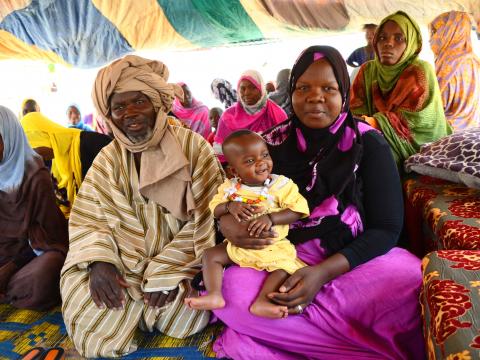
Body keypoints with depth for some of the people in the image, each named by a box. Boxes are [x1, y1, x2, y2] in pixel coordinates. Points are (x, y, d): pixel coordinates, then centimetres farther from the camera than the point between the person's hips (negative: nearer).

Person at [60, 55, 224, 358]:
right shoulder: (108, 158, 2)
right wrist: (99, 260, -21)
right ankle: (139, 308, 12)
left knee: (183, 312, -23)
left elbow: (207, 216, -12)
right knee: (81, 293, -21)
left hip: (181, 257, -1)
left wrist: (169, 269, -19)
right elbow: (89, 217, 0)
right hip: (126, 260, 2)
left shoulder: (192, 145, -9)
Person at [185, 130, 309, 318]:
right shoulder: (230, 187, -3)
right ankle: (214, 295, -9)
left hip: (273, 246, -3)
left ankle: (262, 301, -26)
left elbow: (297, 210, -16)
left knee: (285, 265, -26)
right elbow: (214, 209, 0)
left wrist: (271, 218, -30)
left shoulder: (281, 184, -12)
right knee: (211, 255, -5)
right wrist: (229, 206, -23)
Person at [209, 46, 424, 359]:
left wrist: (324, 272, -22)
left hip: (354, 260, -2)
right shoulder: (273, 142, 3)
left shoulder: (369, 144, -3)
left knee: (414, 287, -32)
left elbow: (386, 228, -7)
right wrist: (228, 223, -18)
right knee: (233, 292, -29)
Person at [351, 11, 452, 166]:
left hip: (416, 151, -3)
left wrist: (366, 122, -33)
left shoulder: (420, 72, -10)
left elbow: (410, 122, -19)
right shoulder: (367, 70, 4)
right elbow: (355, 110, -5)